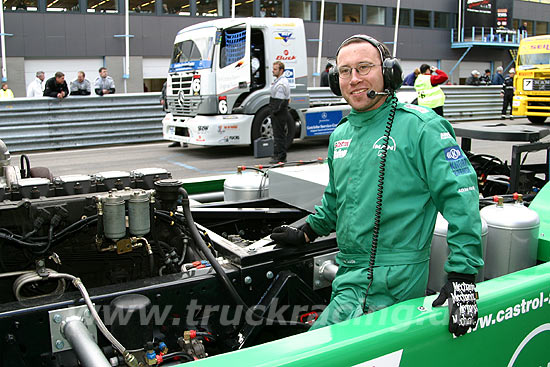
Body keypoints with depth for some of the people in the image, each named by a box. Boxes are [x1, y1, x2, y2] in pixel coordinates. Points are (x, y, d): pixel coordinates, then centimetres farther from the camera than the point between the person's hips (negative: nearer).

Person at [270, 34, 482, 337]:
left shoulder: (420, 126, -10)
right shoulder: (340, 136, 14)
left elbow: (460, 196, -15)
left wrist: (462, 276, -19)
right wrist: (305, 233, 28)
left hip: (390, 286, -7)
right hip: (347, 277, 8)